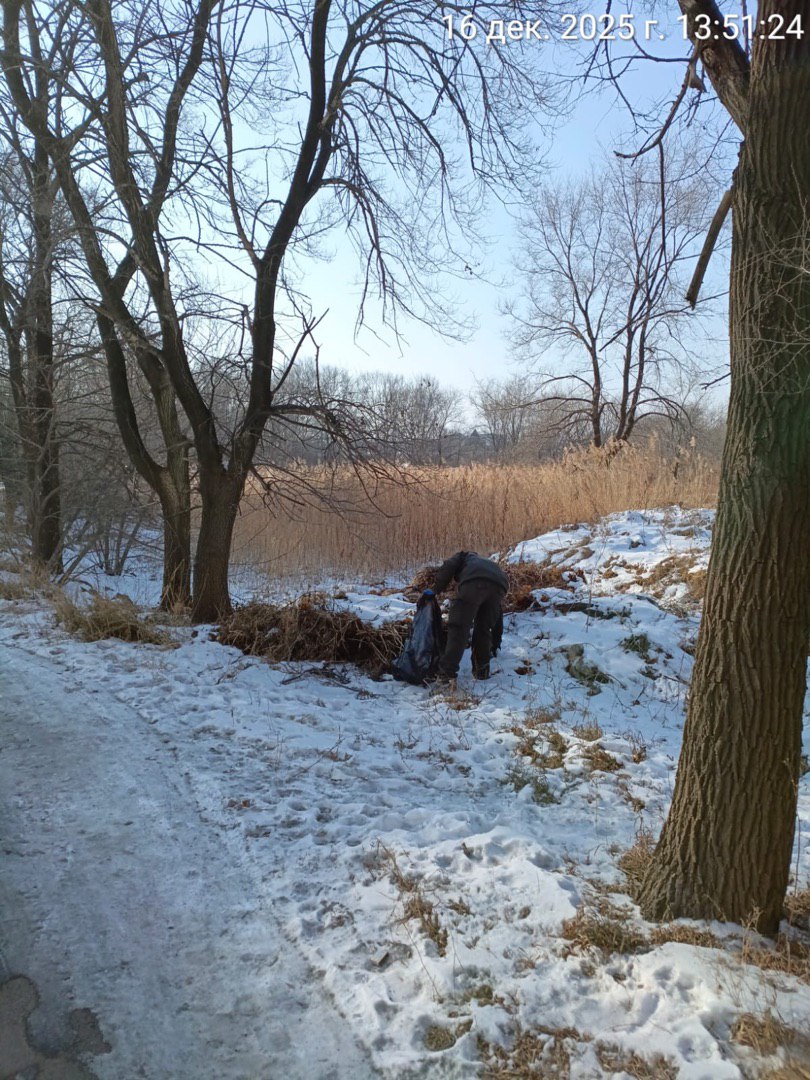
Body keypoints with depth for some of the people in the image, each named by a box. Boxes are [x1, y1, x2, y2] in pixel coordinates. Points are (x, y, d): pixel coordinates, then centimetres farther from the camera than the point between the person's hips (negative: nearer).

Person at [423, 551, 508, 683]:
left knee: (458, 627, -2)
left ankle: (446, 672, -9)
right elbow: (498, 612, 46)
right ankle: (481, 670, 24)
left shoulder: (464, 556, 38)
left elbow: (448, 567, 10)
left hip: (473, 583, -5)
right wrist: (496, 641, 51)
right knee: (483, 629, 22)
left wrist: (435, 589, 18)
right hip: (500, 586, 5)